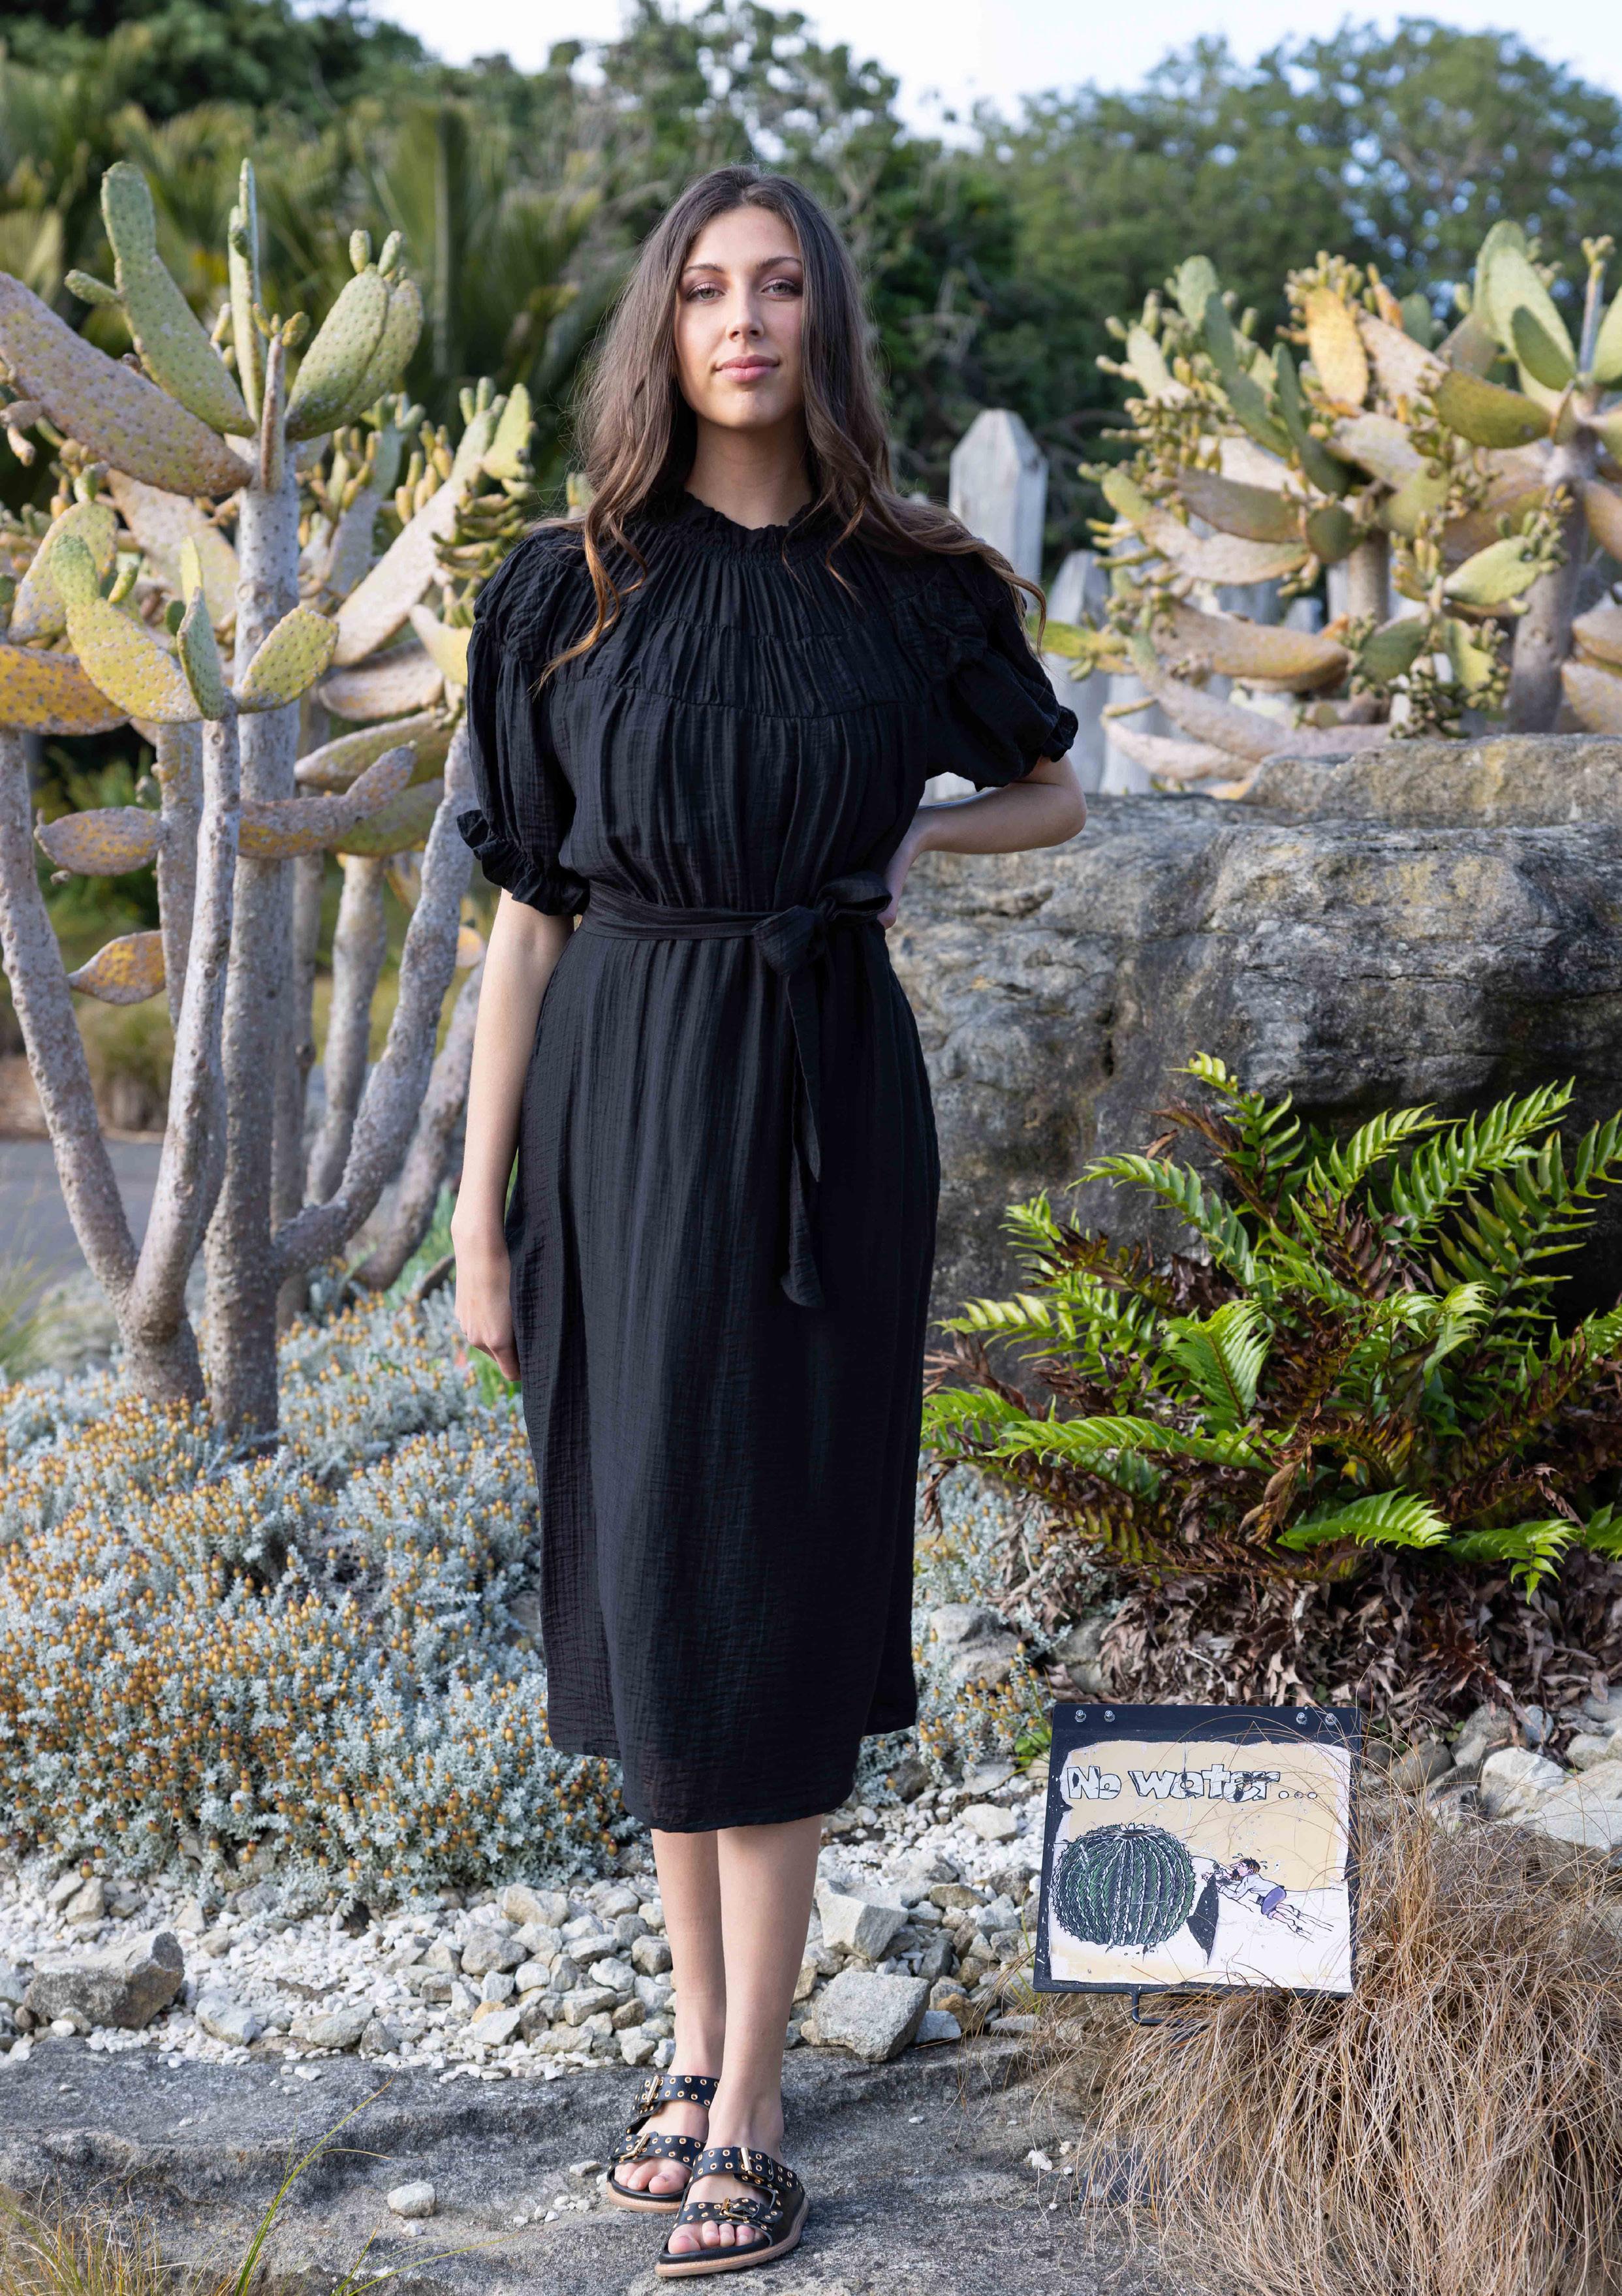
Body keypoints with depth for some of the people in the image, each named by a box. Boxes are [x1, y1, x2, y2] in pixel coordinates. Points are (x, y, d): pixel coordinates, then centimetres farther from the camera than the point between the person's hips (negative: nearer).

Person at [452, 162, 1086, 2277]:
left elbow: (1059, 793, 20)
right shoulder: (569, 591, 2)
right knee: (646, 1566, 7)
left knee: (771, 1577, -3)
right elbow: (528, 906, 2)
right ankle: (702, 2037, 22)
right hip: (620, 1099, 1)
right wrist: (481, 1207, -2)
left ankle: (746, 2109, 2)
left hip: (823, 1109, -1)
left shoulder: (913, 589, 3)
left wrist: (919, 831, -1)